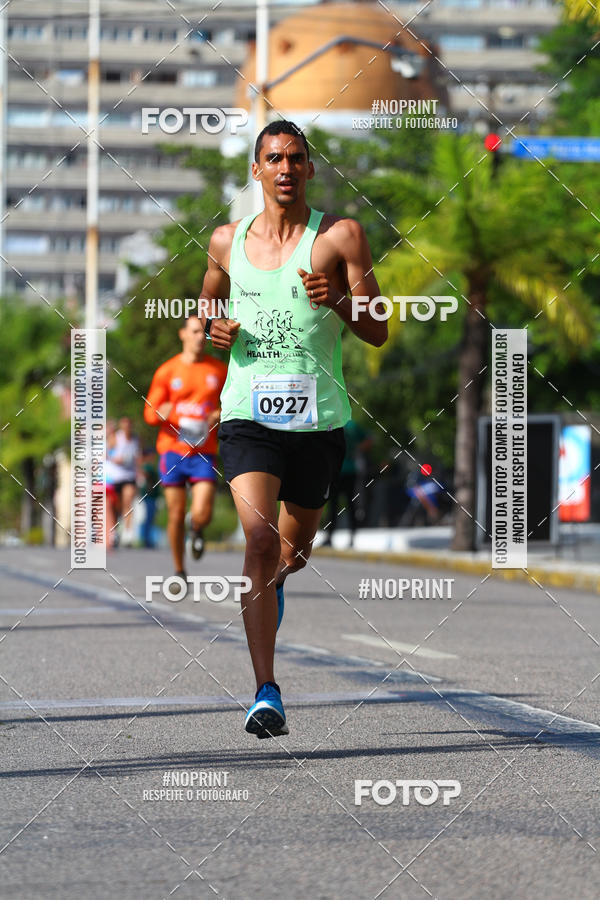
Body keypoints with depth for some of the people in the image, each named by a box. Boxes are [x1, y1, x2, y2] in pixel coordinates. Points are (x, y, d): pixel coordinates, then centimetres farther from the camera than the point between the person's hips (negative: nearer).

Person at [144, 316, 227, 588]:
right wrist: (162, 413, -19)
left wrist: (221, 415, -6)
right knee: (176, 514, 0)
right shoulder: (167, 371, 3)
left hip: (204, 452, 0)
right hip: (172, 450, 0)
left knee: (202, 514, -15)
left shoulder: (219, 370, 6)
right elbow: (150, 413, 4)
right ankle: (179, 571, 18)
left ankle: (197, 531, 24)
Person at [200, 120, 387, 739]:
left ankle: (274, 579, 57)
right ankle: (266, 693, -21)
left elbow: (378, 332, -1)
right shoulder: (227, 241, 8)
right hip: (248, 415, 0)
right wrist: (214, 331, 3)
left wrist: (337, 299, -20)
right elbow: (208, 308, 27)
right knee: (259, 540, -19)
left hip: (317, 417, 0)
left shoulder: (340, 236, 0)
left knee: (293, 549, 17)